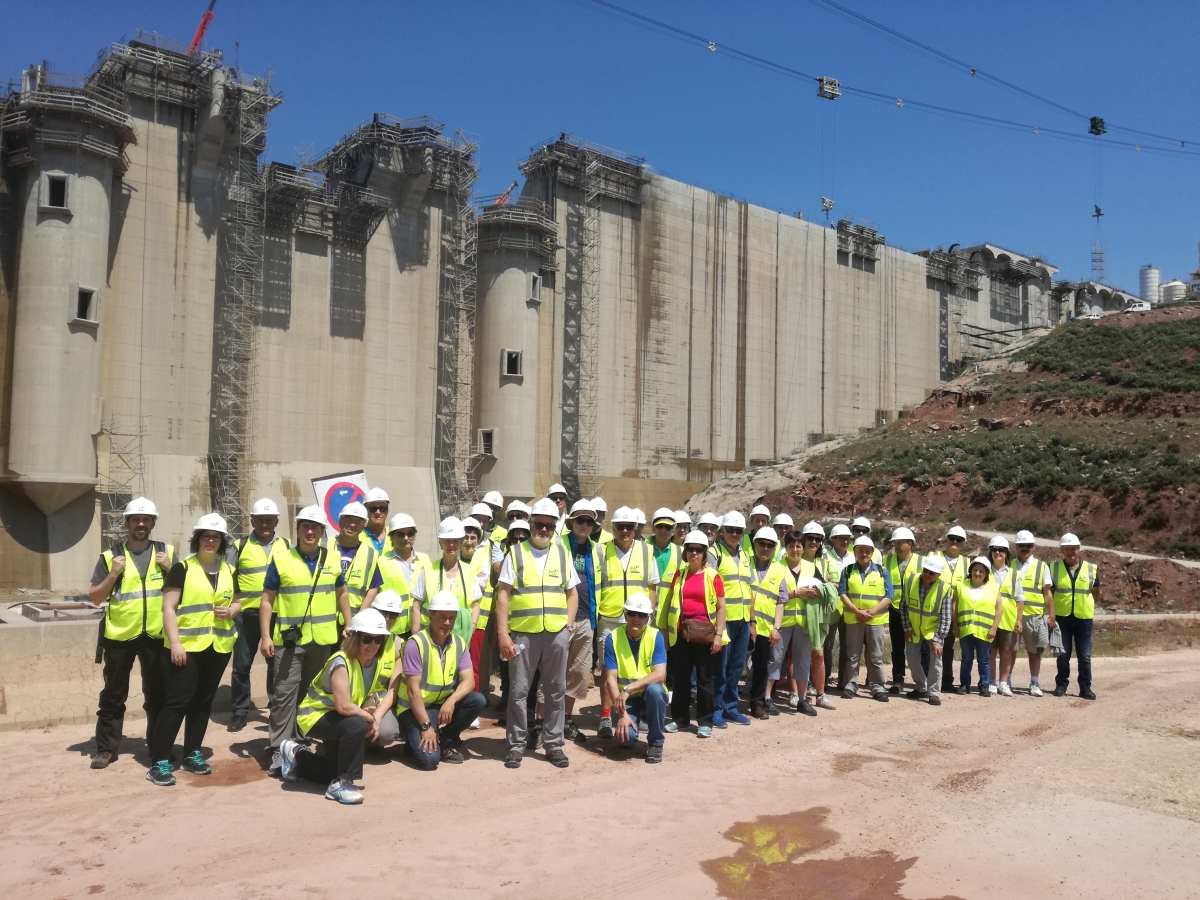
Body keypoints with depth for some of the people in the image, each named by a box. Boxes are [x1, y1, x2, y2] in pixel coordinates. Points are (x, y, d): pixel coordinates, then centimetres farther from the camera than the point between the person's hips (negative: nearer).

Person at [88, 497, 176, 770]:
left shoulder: (166, 552, 5)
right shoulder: (111, 556, 1)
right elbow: (94, 598, 1)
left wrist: (170, 570, -8)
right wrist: (112, 575, -13)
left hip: (156, 635, 1)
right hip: (119, 634, -1)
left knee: (158, 693, 10)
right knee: (113, 694, 6)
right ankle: (106, 748, 17)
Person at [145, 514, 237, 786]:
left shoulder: (229, 571, 11)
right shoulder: (182, 568, -5)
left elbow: (237, 602, 20)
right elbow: (168, 608, -9)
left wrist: (231, 611, -4)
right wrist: (174, 642, -16)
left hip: (219, 646, 5)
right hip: (188, 646, -5)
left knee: (203, 702, 12)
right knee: (177, 702, -7)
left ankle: (192, 754, 22)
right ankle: (159, 762, -1)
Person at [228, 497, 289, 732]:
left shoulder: (286, 546, 8)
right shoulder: (240, 546, 3)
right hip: (247, 614, -1)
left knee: (277, 664, 9)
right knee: (241, 665, 4)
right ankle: (238, 713, 15)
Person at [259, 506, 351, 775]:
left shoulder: (333, 559, 5)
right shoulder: (281, 560, -4)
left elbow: (341, 593, 15)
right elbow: (267, 600, -2)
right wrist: (266, 636, -8)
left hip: (323, 639, 4)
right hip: (289, 638, -3)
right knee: (285, 692, -7)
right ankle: (279, 748, -2)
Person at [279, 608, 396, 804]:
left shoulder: (378, 661, -10)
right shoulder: (341, 662, -32)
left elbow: (390, 692, -7)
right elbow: (344, 706, -39)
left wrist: (376, 718, -25)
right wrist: (370, 718, -25)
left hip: (338, 720, 8)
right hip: (316, 715, -8)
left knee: (336, 771, 15)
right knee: (357, 726, -36)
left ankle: (296, 755, 38)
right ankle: (341, 783, -18)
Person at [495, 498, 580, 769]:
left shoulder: (562, 553, 10)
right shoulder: (516, 553, 1)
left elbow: (572, 594, 14)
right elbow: (503, 595, -3)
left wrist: (568, 626, 2)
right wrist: (503, 634, -10)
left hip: (556, 634, 3)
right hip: (523, 633, -2)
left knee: (555, 691, 9)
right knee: (518, 691, 3)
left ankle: (553, 744, 21)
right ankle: (516, 746, 15)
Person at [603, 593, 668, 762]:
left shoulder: (656, 636, -11)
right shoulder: (613, 638, -11)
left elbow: (659, 675, -20)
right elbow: (611, 679, -14)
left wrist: (628, 688, -30)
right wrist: (622, 713, -23)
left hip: (650, 696, 0)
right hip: (627, 699, 0)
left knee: (654, 689, -35)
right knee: (626, 737, -26)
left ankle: (656, 743, -12)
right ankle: (632, 728, 15)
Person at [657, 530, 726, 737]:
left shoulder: (712, 576, -1)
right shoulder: (679, 575, 10)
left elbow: (721, 607, -2)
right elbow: (670, 603, 13)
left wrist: (718, 635, -9)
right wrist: (665, 630, 9)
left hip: (705, 634, -3)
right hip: (681, 633, 3)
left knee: (704, 679, 4)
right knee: (680, 678, 10)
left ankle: (705, 722, 13)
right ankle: (679, 718, 22)